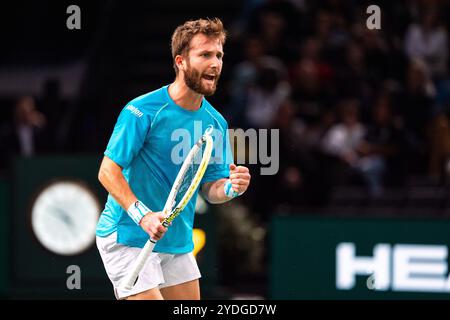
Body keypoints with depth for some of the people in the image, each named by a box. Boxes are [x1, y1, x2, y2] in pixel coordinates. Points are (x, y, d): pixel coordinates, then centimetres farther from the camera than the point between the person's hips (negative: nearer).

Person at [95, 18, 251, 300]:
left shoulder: (216, 122, 5)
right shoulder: (142, 111, -15)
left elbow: (209, 188, 9)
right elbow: (108, 172, -15)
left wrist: (230, 187, -14)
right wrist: (142, 216, -28)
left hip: (178, 243, 7)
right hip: (127, 239, -7)